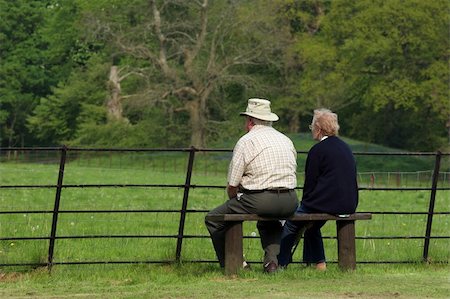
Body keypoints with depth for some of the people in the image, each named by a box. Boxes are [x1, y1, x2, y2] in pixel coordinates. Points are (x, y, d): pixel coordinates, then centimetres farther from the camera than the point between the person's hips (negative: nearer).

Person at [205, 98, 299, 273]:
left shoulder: (246, 141, -2)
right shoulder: (286, 140, 16)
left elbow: (232, 186, -3)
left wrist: (234, 202, 18)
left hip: (259, 199, -6)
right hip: (290, 202, 6)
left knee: (214, 219, 11)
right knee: (269, 222, 39)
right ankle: (272, 259, 16)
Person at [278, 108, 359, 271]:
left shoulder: (318, 150, -9)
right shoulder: (346, 148, 14)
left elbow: (310, 183, -8)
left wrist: (305, 204, 9)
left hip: (327, 204, -8)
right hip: (349, 205, 8)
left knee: (291, 225, 10)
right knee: (312, 225, 30)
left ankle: (281, 263, 13)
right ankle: (319, 262, 26)